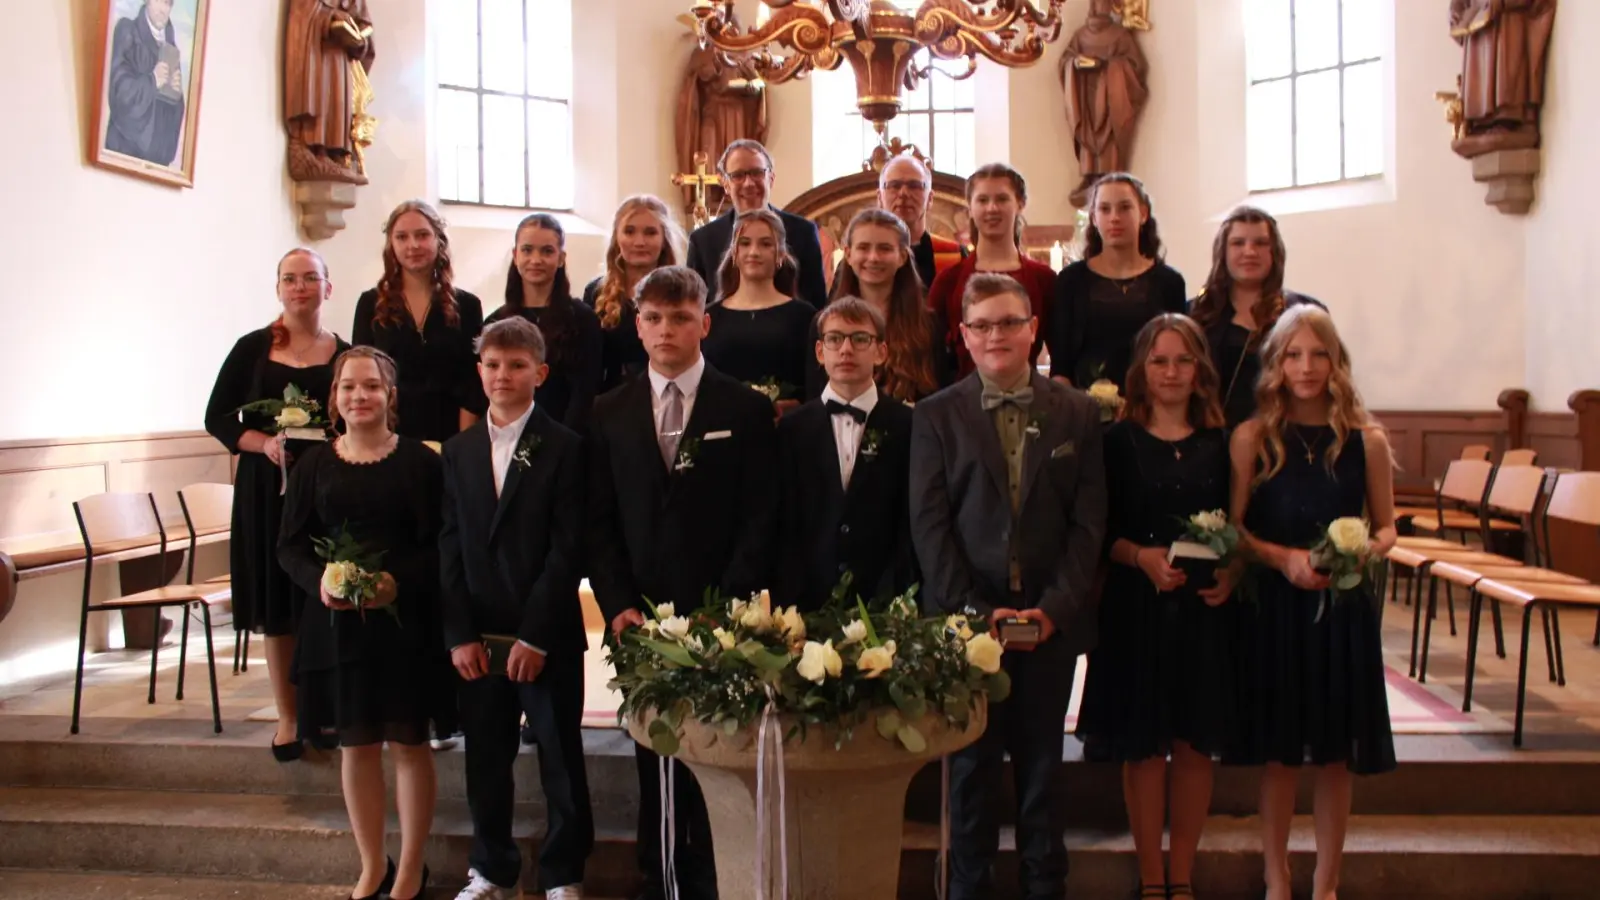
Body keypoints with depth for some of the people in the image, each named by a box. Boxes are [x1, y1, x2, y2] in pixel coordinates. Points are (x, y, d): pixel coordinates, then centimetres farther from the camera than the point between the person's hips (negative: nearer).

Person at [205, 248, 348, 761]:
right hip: (267, 491, 0)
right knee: (277, 607, 5)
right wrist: (264, 443, -13)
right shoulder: (252, 349, 4)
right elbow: (218, 418, 3)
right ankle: (287, 715, 17)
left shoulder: (346, 355, 4)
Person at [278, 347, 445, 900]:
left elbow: (441, 543, -6)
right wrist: (319, 580, -14)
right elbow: (290, 545, 5)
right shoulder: (314, 464, 4)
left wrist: (398, 581, -21)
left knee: (408, 742, 6)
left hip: (405, 622, -2)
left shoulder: (419, 461, -4)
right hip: (337, 623, 3)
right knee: (355, 745, 11)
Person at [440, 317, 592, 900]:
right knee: (485, 759, 12)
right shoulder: (459, 451, 10)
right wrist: (459, 634, -1)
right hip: (478, 638, 4)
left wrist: (535, 636, -13)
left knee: (561, 759, 6)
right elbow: (450, 547, 7)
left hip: (548, 635, -4)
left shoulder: (564, 448, -4)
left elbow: (568, 548, -9)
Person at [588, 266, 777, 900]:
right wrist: (616, 604, -3)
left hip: (720, 617, -2)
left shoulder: (746, 411, 2)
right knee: (654, 763, 8)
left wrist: (725, 607, -9)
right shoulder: (610, 413, 10)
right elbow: (600, 520, 8)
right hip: (640, 616, 2)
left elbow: (758, 520, -1)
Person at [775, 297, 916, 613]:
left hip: (883, 608, -1)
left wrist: (891, 600, -10)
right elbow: (784, 527, 2)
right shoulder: (792, 428, 6)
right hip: (808, 605, 1)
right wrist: (792, 605, -9)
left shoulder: (908, 427, 1)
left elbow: (912, 525, -1)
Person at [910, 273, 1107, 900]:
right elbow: (929, 525, -3)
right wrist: (975, 610, -11)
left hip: (1051, 619, 1)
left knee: (1042, 766, 11)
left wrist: (1053, 608, -9)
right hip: (967, 620, -1)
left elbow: (1087, 523, 1)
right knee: (971, 766, 7)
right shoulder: (936, 416, 2)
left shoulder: (1077, 414, 6)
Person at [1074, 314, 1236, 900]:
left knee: (1197, 743, 8)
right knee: (1144, 746, 5)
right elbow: (1098, 531, -2)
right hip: (1136, 608, -2)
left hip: (1205, 610, 2)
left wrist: (1231, 574, -10)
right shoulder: (1118, 440, 0)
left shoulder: (1220, 443, 7)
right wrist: (1141, 556, -18)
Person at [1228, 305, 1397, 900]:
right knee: (1279, 754, 8)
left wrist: (1366, 551, -14)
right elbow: (1233, 528, -1)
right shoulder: (1252, 438, -2)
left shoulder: (1366, 439, 0)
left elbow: (1386, 526, 7)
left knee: (1336, 755, 8)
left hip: (1344, 609, 1)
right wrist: (1283, 557, -17)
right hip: (1276, 607, -1)